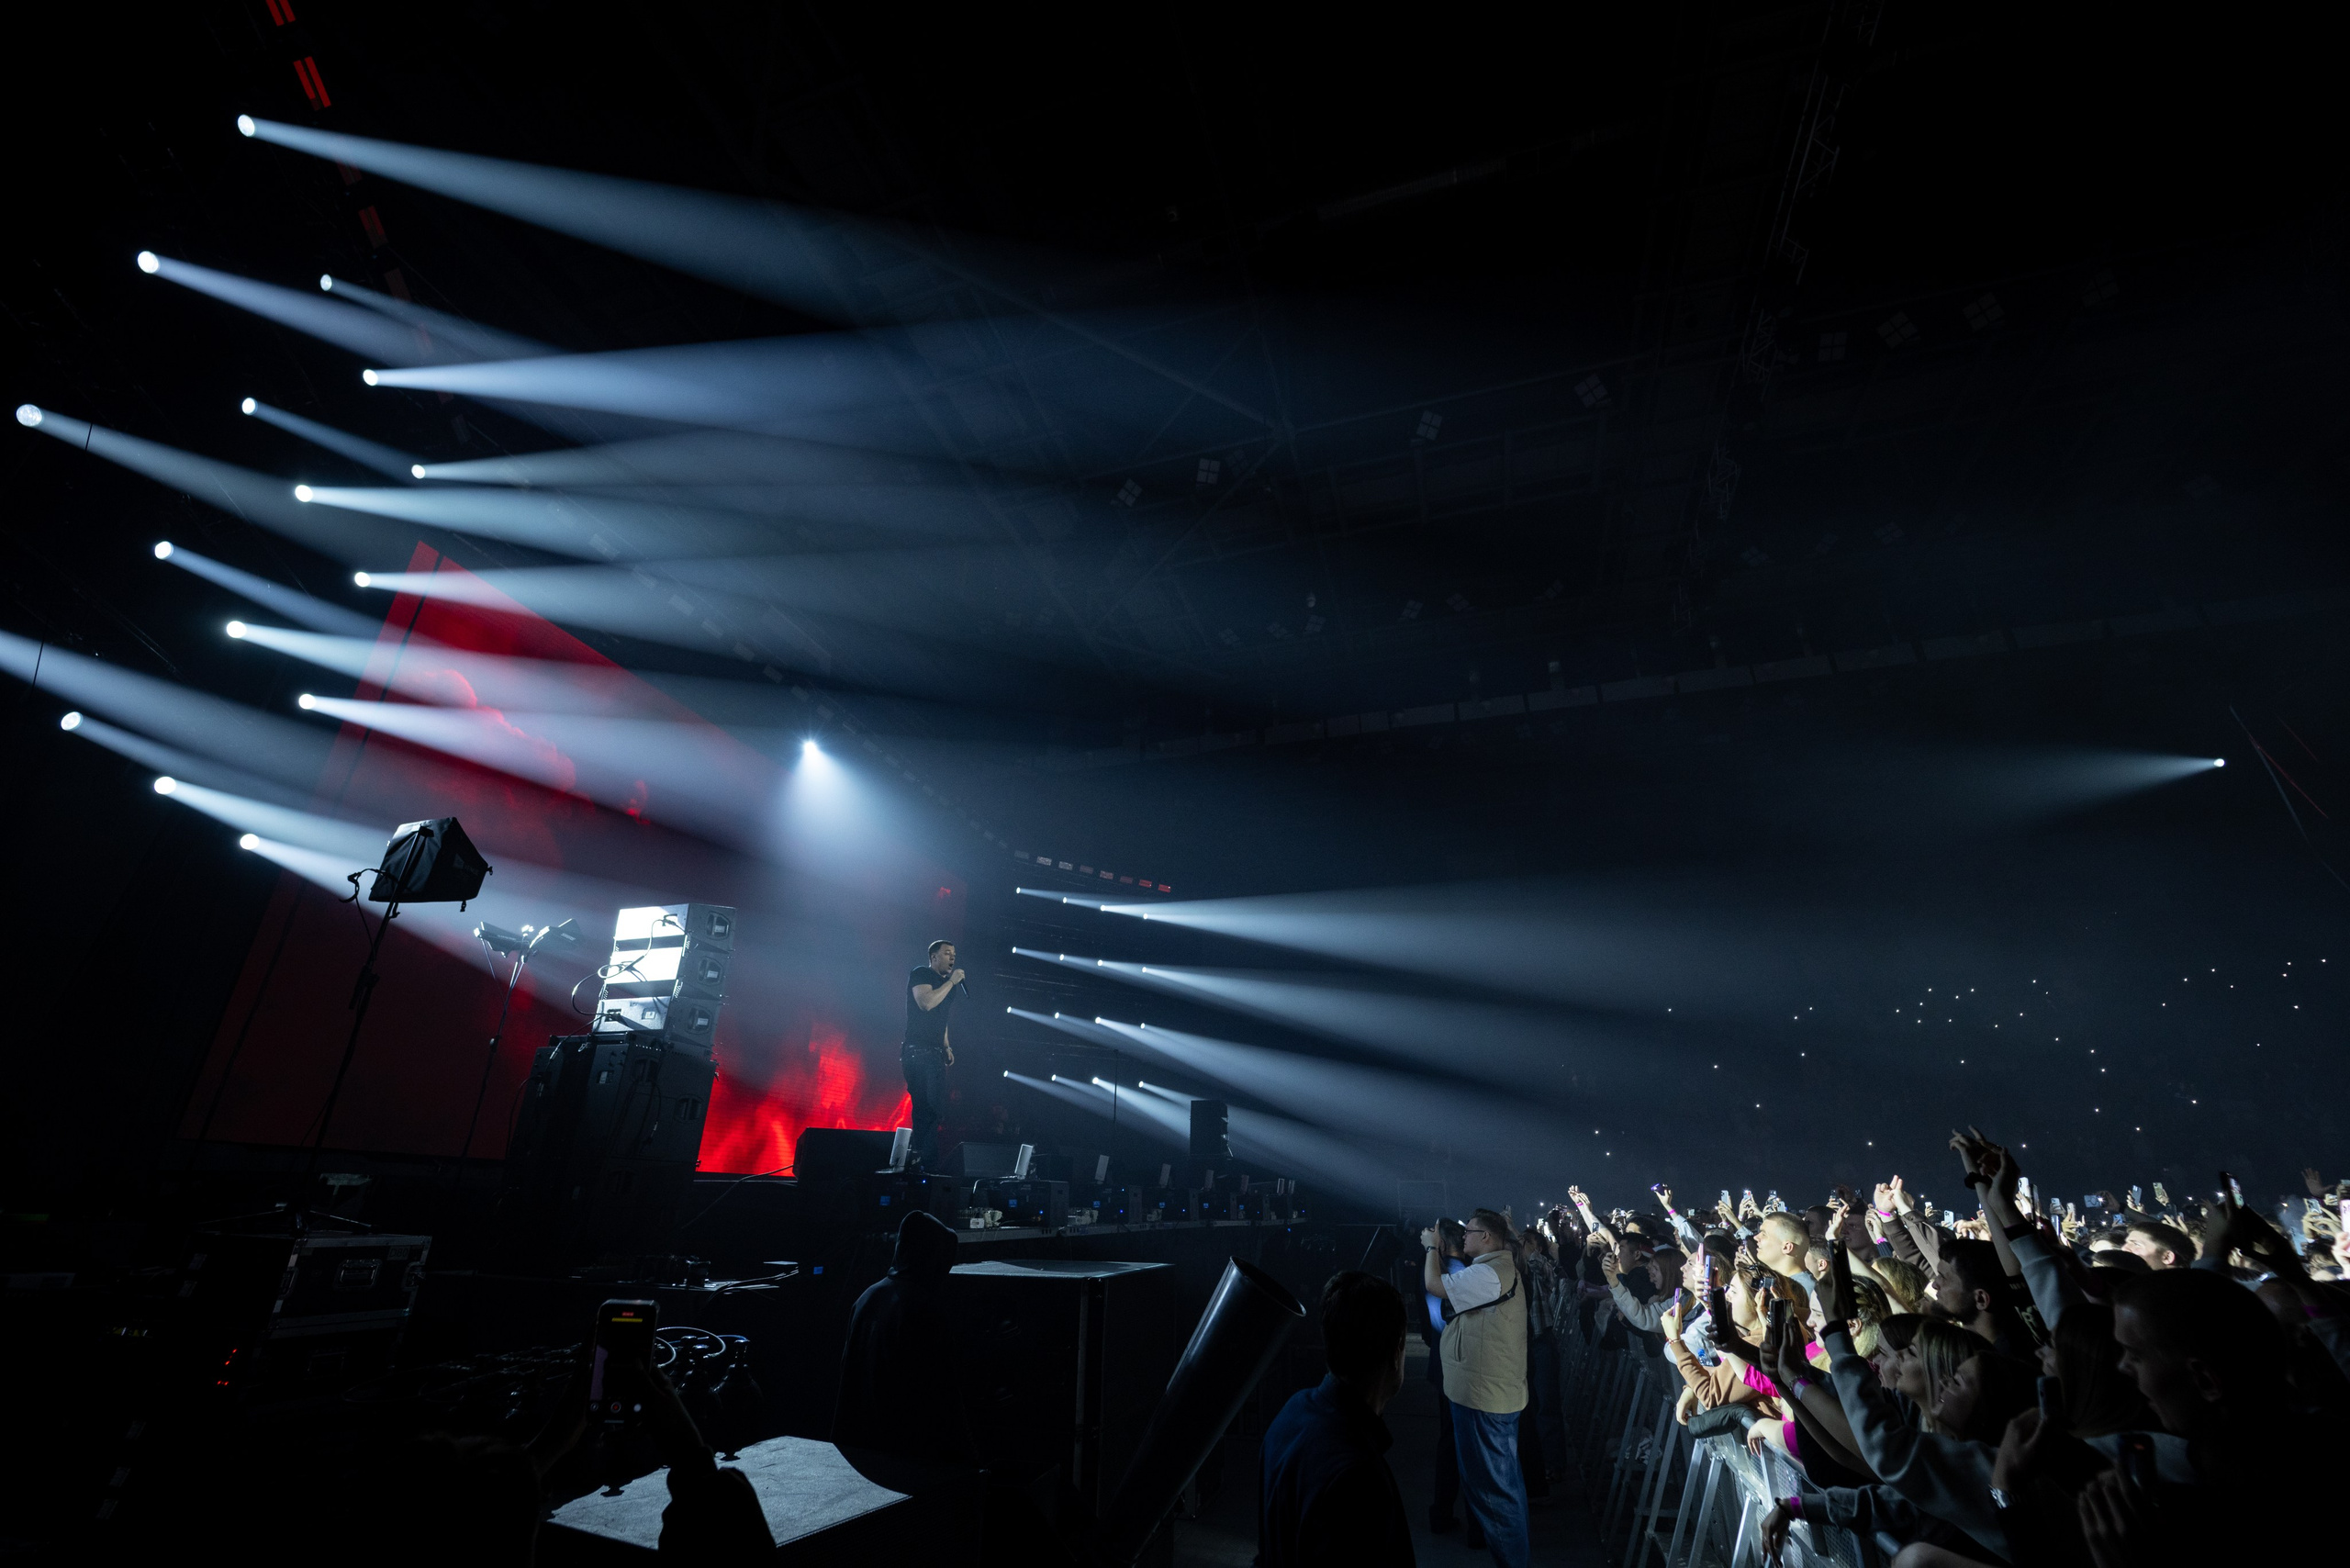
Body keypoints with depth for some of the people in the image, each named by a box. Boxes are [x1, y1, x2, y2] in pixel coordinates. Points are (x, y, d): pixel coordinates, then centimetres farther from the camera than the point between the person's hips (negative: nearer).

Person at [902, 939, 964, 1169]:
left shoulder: (944, 983, 21)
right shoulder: (921, 974, -3)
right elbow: (926, 1003, -21)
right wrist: (952, 982, -13)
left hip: (935, 1055, 9)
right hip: (918, 1053, -8)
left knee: (936, 1111, 5)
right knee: (927, 1109, -14)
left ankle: (928, 1162, 8)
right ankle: (924, 1161, -12)